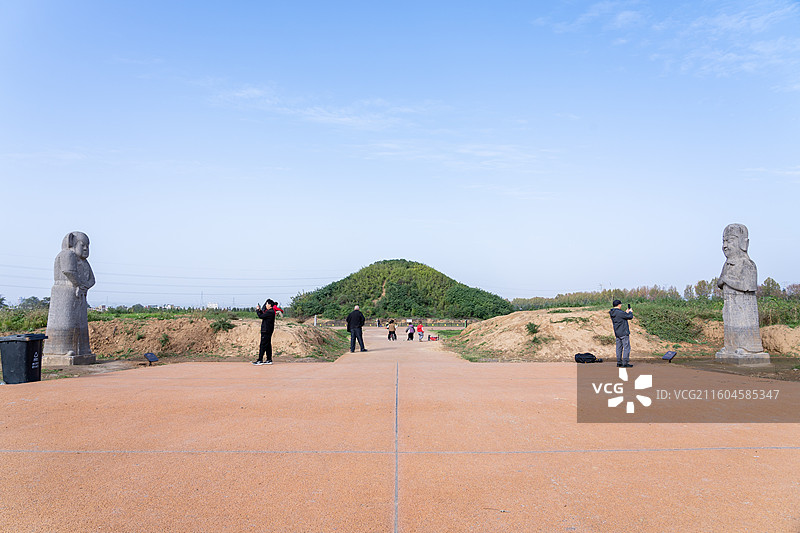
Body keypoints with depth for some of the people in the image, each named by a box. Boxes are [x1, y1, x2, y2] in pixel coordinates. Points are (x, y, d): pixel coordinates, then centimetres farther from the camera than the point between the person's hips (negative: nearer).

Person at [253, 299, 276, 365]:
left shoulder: (270, 312, -17)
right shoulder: (270, 311, 15)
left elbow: (261, 316, -18)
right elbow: (263, 315, 21)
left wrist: (257, 310, -5)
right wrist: (260, 310, 12)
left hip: (266, 331, -10)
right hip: (268, 331, 10)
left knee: (263, 345, -8)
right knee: (268, 345, 12)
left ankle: (260, 360, -7)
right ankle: (269, 360, 16)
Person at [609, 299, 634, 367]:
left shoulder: (612, 313, 8)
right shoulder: (620, 312, -19)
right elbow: (630, 317, -11)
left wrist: (627, 312, 19)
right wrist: (630, 312, 8)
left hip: (617, 333, 9)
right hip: (624, 333, -9)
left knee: (619, 347, 11)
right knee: (627, 347, -3)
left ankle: (619, 362, 14)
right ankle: (625, 363, -4)